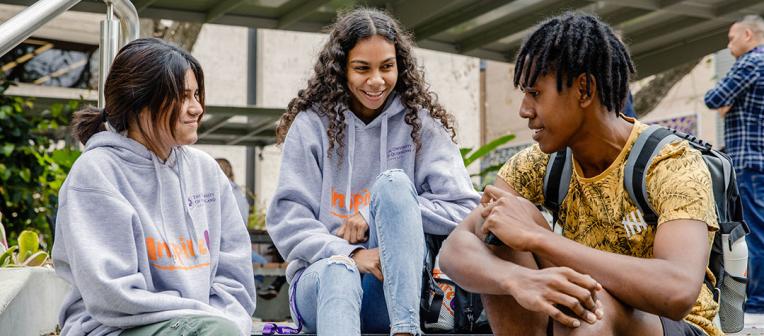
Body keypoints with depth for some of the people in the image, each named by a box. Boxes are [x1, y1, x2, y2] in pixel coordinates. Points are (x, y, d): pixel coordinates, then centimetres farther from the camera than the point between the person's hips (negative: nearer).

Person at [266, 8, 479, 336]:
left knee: (394, 182, -24)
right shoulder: (312, 124, 4)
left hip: (397, 286, 1)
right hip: (322, 276, 0)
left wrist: (376, 212, -14)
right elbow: (287, 222, -3)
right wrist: (351, 254, -20)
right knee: (338, 272, -36)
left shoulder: (420, 123, 5)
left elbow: (466, 210, -4)